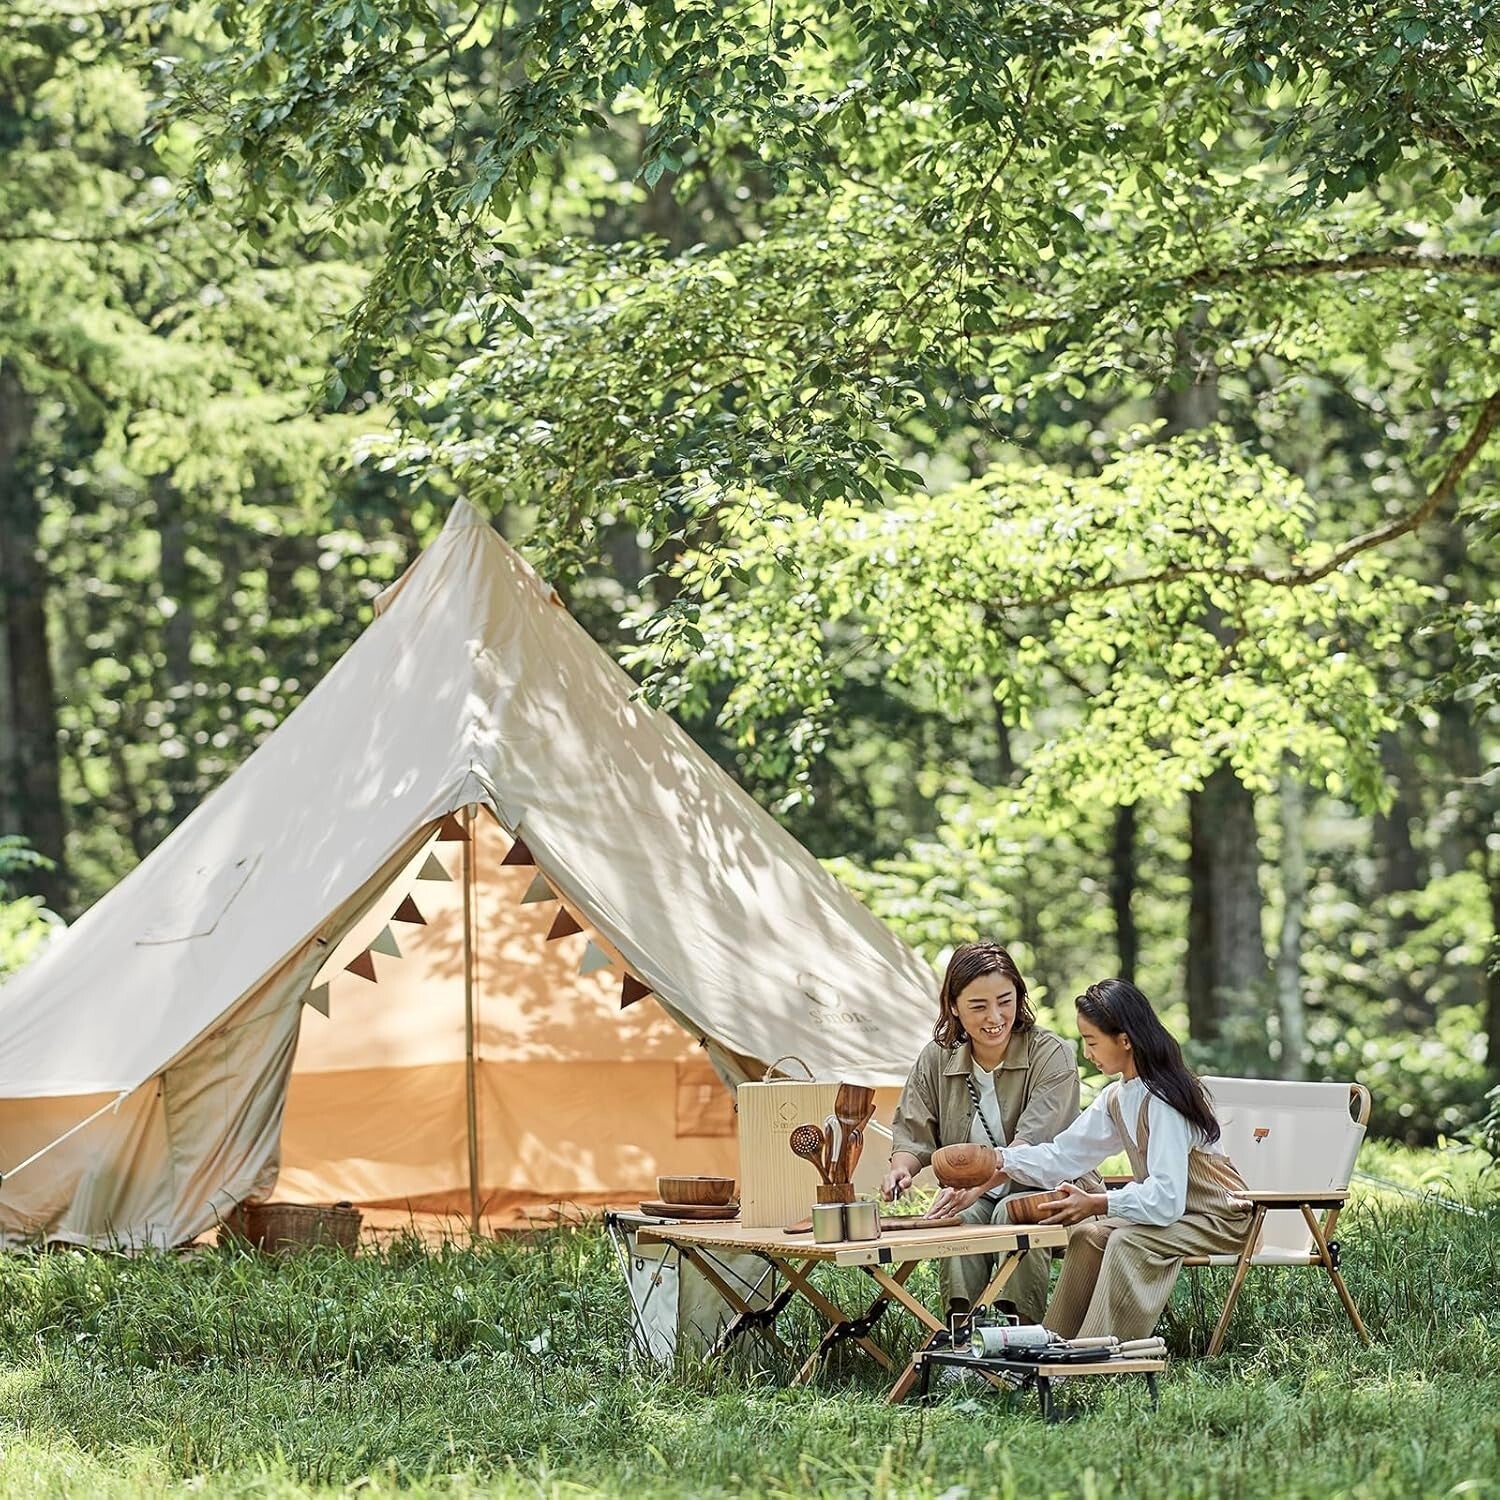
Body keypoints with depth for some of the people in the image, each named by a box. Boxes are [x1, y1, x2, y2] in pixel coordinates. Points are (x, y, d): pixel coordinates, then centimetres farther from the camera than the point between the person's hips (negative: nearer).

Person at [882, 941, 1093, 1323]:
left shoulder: (1051, 1056, -11)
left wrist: (977, 1185, -37)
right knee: (960, 1220, -30)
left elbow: (1032, 1143, -22)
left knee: (1011, 1213, -34)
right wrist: (902, 1168, -18)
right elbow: (913, 1133, 7)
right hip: (971, 1198, 3)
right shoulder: (936, 1059, 4)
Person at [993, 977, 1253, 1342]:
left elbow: (1164, 1199, -32)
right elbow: (1063, 1155, 8)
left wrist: (1095, 1204, -30)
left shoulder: (1161, 1102, -26)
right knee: (1087, 1234, 3)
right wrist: (999, 1160, -3)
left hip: (1221, 1217, -10)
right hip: (1176, 1210, 10)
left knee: (1128, 1242, -28)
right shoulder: (1116, 1098, 3)